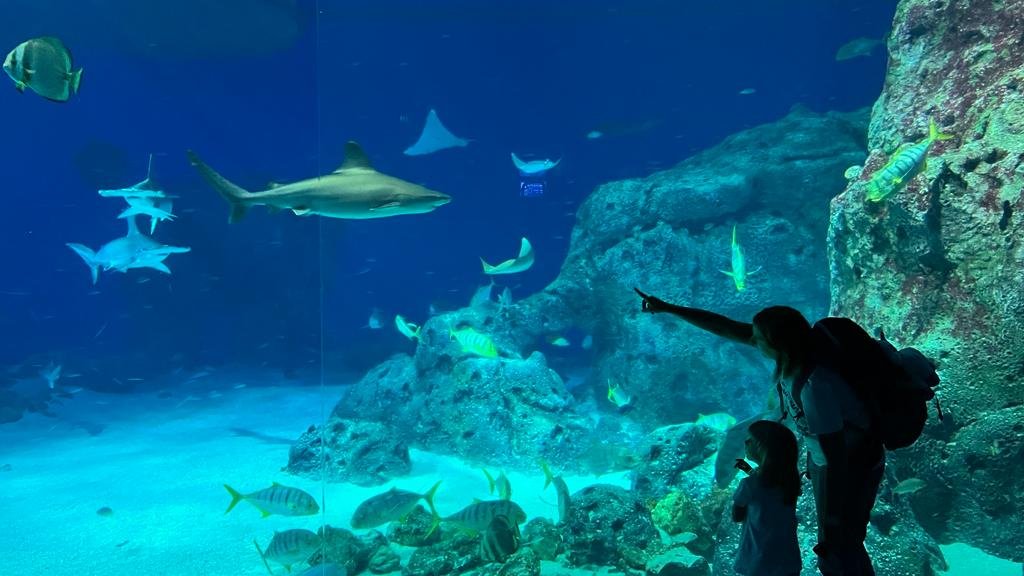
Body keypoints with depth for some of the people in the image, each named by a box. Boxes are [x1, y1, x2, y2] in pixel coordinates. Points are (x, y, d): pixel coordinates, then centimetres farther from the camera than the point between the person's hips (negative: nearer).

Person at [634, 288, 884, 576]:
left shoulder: (815, 387, -39)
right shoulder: (792, 347, -17)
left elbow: (836, 460, -33)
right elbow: (727, 328, -8)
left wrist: (831, 528, -25)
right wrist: (668, 308, -5)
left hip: (852, 466, -7)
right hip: (825, 457, 7)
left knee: (837, 553, 7)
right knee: (844, 543, 24)